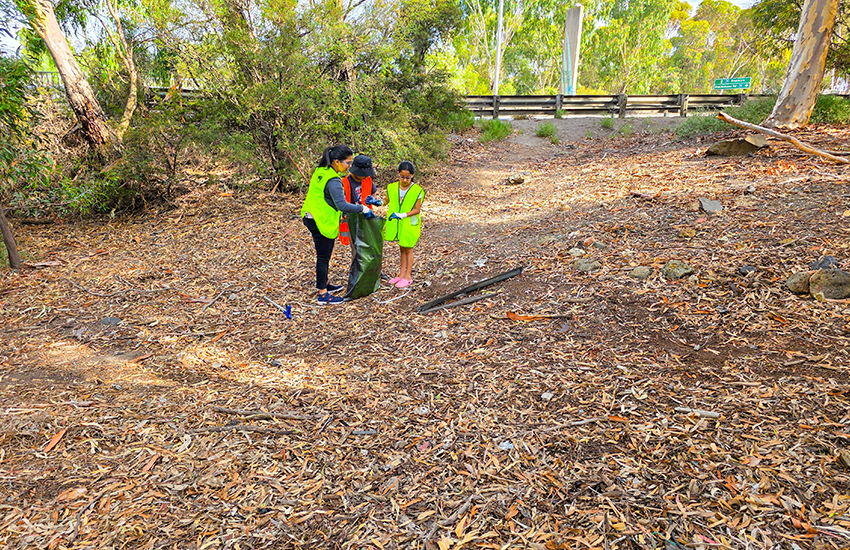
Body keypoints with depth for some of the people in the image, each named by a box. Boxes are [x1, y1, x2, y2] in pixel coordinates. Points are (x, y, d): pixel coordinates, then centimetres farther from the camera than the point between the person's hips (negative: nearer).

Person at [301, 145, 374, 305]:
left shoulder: (320, 172, 6)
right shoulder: (333, 181, -24)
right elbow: (343, 205, -32)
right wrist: (363, 208, -20)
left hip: (311, 218, 9)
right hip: (323, 222, -9)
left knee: (324, 255, 22)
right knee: (323, 257, 1)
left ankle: (323, 285, 38)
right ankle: (323, 295, 11)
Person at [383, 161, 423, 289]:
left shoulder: (417, 190, -13)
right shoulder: (392, 188, -2)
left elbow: (417, 209, -14)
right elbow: (386, 201, 10)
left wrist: (403, 215, -25)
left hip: (409, 224, -4)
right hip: (397, 224, 4)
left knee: (408, 249, 7)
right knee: (402, 249, 15)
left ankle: (408, 277, 17)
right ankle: (401, 274, 25)